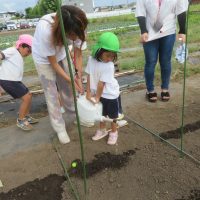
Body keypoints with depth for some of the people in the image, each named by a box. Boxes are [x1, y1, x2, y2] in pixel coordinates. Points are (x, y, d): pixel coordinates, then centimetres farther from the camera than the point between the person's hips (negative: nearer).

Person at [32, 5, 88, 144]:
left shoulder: (75, 29, -29)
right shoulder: (46, 30, -41)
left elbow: (78, 55, -16)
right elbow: (53, 63, -27)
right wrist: (70, 80, -22)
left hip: (60, 54, 4)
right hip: (44, 58, -4)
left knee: (68, 88, 12)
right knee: (52, 94, 1)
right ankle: (60, 129, 16)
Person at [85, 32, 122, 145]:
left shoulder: (109, 66, -27)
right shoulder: (91, 59, -11)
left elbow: (101, 83, -22)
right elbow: (89, 76, -6)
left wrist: (97, 97, -16)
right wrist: (88, 92, -5)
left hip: (111, 95, -5)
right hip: (98, 93, 5)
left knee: (113, 115, 15)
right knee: (102, 113, 24)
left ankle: (114, 133, 37)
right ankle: (102, 130, 46)